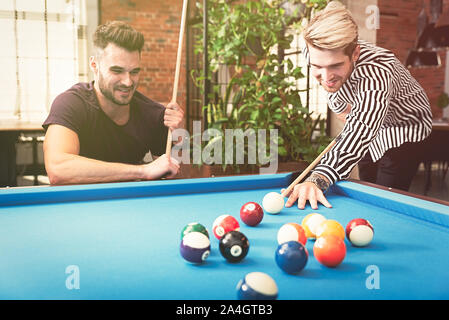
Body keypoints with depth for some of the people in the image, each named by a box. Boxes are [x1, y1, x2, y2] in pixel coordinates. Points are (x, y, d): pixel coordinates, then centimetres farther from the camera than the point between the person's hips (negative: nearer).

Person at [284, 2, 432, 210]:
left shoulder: (377, 71, -45)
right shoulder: (312, 53, -24)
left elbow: (361, 131, -60)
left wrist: (318, 178, -73)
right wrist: (339, 102, -8)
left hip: (404, 130, -6)